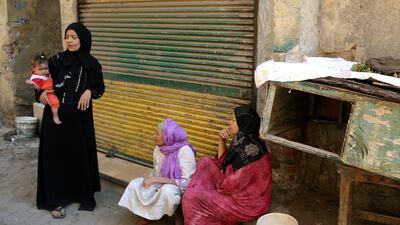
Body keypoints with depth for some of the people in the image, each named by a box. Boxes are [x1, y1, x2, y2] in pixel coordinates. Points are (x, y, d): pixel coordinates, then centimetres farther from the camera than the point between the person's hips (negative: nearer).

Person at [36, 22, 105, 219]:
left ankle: (85, 195, 27)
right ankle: (56, 200, 14)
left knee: (81, 154, 9)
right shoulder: (55, 60, -2)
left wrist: (89, 91, -13)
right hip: (56, 116, 0)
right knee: (55, 156, 3)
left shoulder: (92, 64, -1)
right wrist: (41, 93, -15)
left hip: (80, 117, 0)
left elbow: (100, 88, 8)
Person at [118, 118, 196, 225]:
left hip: (178, 187, -6)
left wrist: (156, 180, -30)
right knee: (134, 184, -16)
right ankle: (147, 213, 8)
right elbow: (156, 171, 9)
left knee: (167, 190, -38)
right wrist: (151, 180, -13)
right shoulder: (159, 147, -6)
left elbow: (187, 182, -28)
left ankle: (177, 216, -8)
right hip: (161, 183, 6)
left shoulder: (184, 151, -26)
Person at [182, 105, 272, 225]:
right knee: (205, 162, 8)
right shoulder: (242, 140, 0)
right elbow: (223, 163, 9)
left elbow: (230, 184, -26)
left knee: (192, 198, -13)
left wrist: (219, 184, -5)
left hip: (247, 201, -10)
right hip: (239, 189, 10)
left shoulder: (250, 149, -29)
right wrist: (222, 140, -4)